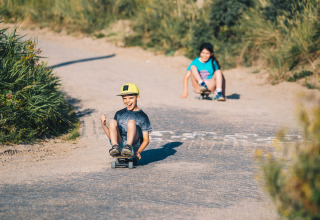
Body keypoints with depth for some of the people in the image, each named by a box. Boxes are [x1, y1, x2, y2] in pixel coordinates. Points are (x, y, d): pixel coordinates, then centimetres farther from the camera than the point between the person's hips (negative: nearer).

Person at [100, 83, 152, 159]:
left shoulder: (142, 116, 11)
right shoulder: (119, 114, 22)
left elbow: (146, 140, 6)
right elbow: (110, 135, 22)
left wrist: (138, 152, -13)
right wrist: (103, 124, 3)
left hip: (134, 145, -3)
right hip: (119, 143, 3)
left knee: (131, 122, -26)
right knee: (112, 121, -18)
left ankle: (128, 147, -47)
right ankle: (115, 147, -38)